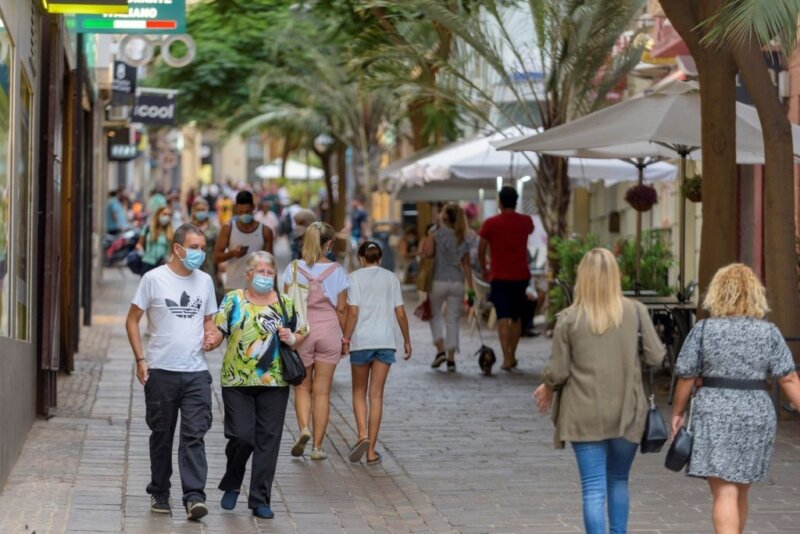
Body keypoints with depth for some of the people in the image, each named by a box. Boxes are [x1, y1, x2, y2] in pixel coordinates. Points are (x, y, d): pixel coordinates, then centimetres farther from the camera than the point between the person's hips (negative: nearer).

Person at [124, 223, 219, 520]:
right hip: (161, 371, -2)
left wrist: (209, 335, -3)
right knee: (161, 435, 9)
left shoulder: (205, 281, 9)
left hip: (196, 372, 2)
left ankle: (194, 496, -13)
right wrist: (140, 359, -7)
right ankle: (159, 493, 22)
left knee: (194, 435, -8)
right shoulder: (154, 279, -3)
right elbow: (132, 320, 1)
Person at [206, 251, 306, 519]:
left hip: (274, 383, 2)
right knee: (242, 435, -8)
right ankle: (231, 485, 19)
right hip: (237, 382, -2)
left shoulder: (285, 304, 9)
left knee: (268, 440, 1)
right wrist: (209, 341, -22)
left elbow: (299, 336, 15)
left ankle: (260, 500, 9)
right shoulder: (233, 300, 3)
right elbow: (217, 333, 0)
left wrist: (291, 338, -7)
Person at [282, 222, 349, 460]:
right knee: (322, 391, 5)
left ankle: (303, 428, -10)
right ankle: (317, 446, 6)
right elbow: (341, 309, 0)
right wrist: (345, 336, 11)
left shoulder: (294, 268, -3)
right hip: (329, 331, 0)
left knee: (302, 386, 15)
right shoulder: (337, 271, -3)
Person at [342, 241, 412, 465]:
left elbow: (353, 312, -9)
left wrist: (345, 339, -3)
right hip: (385, 341, 2)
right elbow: (400, 312, 6)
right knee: (376, 395, 4)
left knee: (359, 392, 14)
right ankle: (371, 450, 2)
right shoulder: (391, 278, 7)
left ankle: (362, 435, -9)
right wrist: (407, 340, 15)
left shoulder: (356, 277, -1)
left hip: (361, 340, -2)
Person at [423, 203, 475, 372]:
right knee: (453, 320, 7)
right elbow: (466, 265, 6)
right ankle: (451, 358, 4)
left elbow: (427, 253, -16)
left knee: (435, 315, 15)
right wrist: (470, 289, 7)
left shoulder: (436, 233, -6)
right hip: (457, 282, 3)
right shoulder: (462, 240, 7)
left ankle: (440, 350, 0)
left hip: (439, 281, -3)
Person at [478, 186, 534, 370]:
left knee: (503, 318, -5)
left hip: (499, 277, -3)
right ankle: (512, 356, 21)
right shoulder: (526, 222, 1)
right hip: (521, 276, 3)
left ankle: (506, 358, -16)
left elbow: (481, 250, -2)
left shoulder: (490, 224, -7)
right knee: (516, 317, 15)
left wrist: (484, 269, 15)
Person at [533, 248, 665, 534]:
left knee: (593, 489, 1)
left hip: (585, 416, -2)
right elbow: (656, 356, -5)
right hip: (626, 413, 2)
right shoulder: (635, 311, -5)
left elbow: (557, 371, -6)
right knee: (619, 481, 21)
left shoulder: (569, 319, -8)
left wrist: (547, 388, 16)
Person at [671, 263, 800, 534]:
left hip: (714, 415, -3)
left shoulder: (703, 330, -3)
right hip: (756, 417, 3)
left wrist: (677, 412, 11)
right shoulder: (769, 332, 1)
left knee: (724, 494, -6)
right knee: (740, 491, 18)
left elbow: (686, 377, -1)